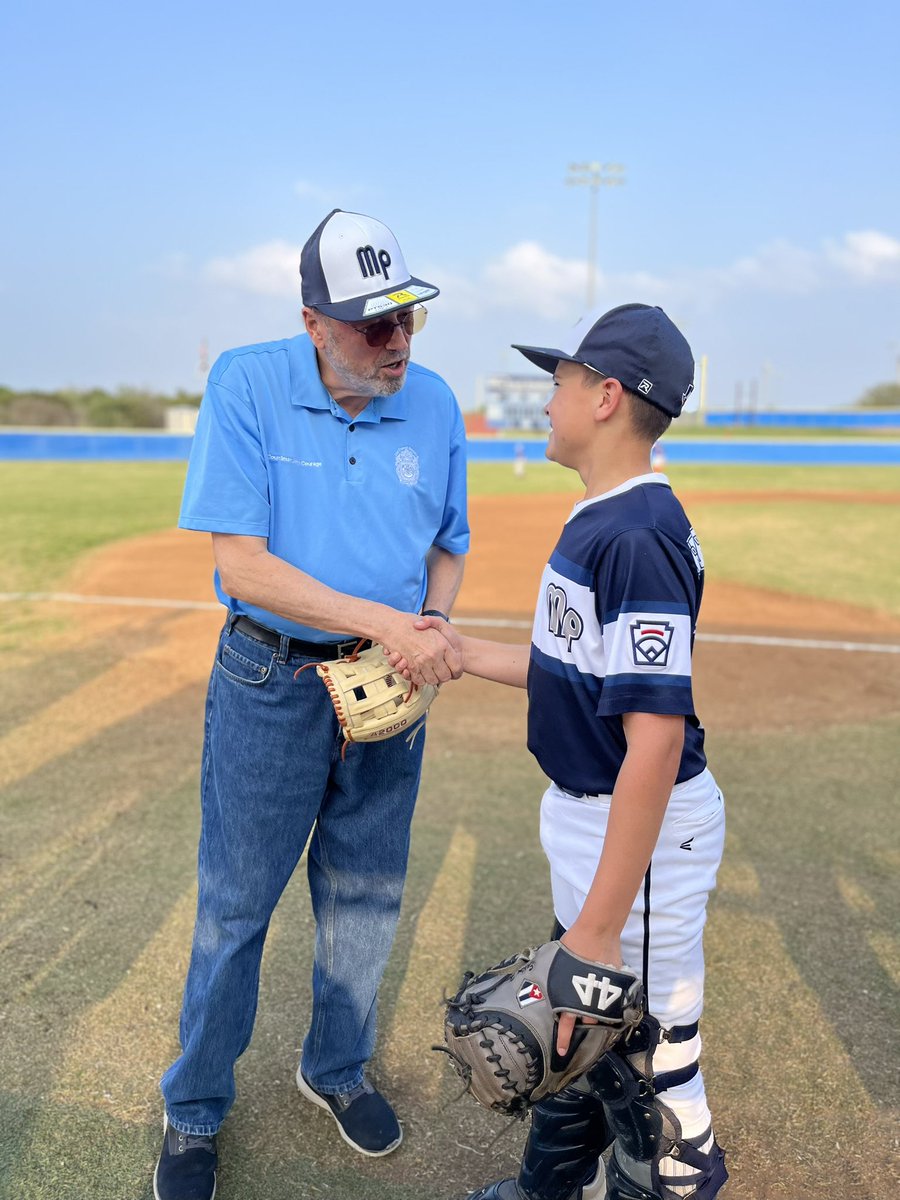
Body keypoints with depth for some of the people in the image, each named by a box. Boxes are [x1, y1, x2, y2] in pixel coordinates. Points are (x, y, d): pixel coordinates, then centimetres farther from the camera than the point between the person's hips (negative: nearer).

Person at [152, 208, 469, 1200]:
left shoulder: (434, 402, -2)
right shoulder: (245, 384, -14)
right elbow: (242, 564, -20)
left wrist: (431, 627, -10)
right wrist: (383, 621, -27)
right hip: (269, 682, -3)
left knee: (366, 899, 17)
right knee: (235, 904, 8)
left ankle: (335, 1070, 43)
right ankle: (194, 1112, 32)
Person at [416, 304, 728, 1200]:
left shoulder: (638, 537, -25)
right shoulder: (596, 519, 6)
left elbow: (656, 738, -30)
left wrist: (599, 926, -29)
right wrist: (465, 653, 14)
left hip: (643, 827, -11)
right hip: (588, 813, 11)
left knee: (643, 1067, 7)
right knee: (570, 1034, 29)